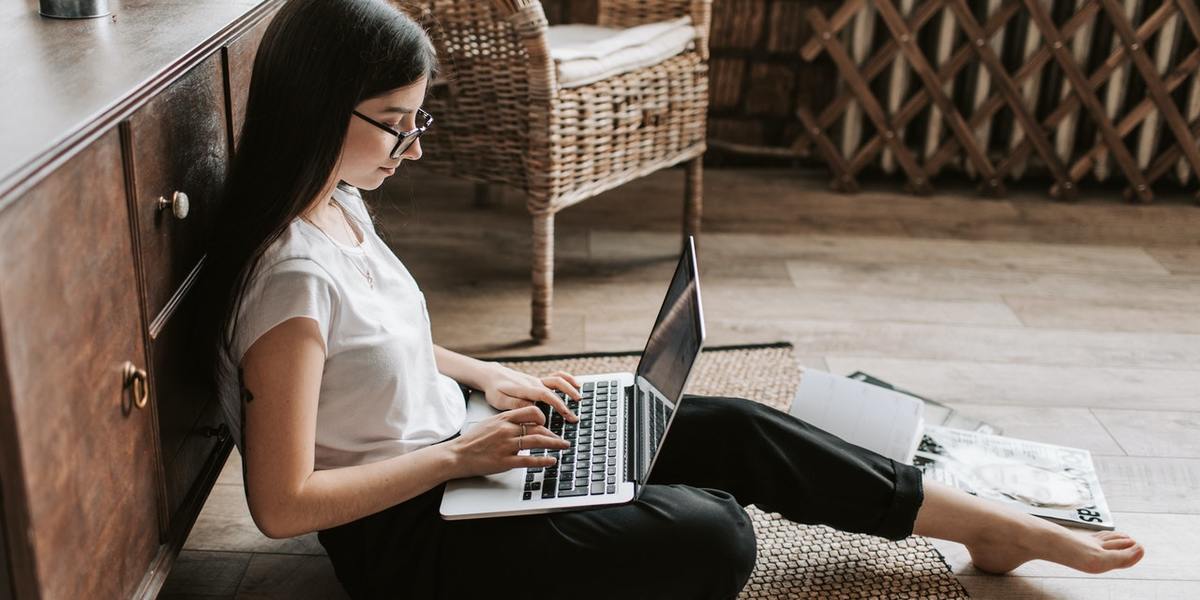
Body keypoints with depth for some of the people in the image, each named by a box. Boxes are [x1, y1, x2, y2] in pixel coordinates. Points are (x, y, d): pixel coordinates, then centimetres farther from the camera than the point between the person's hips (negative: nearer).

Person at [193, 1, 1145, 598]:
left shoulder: (340, 205, 0)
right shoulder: (290, 276, -29)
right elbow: (282, 503, -25)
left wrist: (489, 378, 4)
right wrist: (462, 455, -22)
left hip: (449, 458, 8)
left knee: (736, 431, 1)